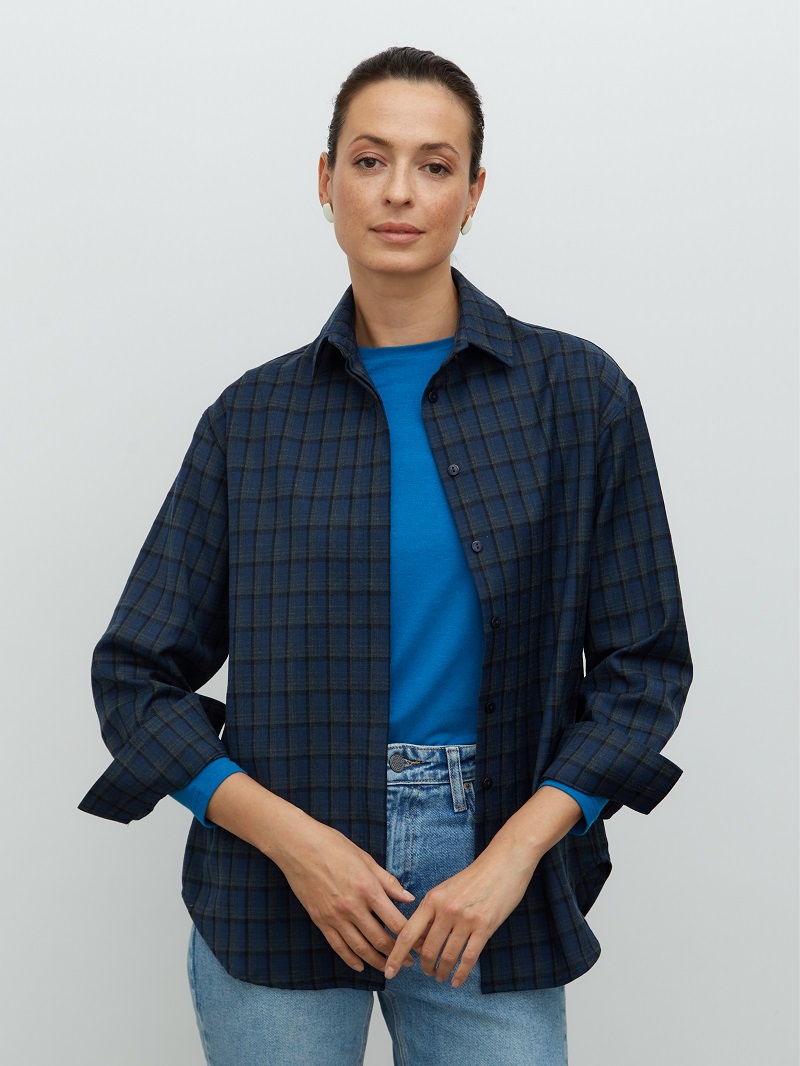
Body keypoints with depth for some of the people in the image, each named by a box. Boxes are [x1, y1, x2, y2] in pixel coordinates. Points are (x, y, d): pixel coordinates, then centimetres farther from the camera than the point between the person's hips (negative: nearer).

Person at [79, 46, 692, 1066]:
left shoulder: (577, 395, -1)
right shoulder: (254, 415, 2)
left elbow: (644, 664, 0)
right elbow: (136, 674, 2)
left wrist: (511, 858, -11)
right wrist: (291, 836, -11)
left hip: (492, 886, 0)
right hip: (277, 887, 1)